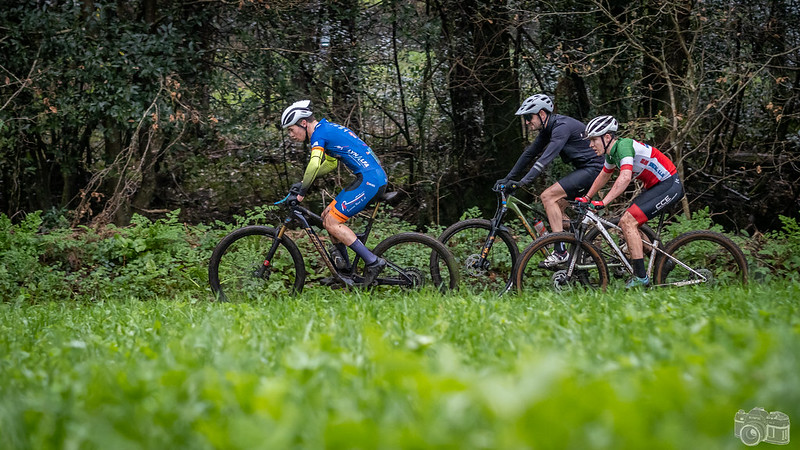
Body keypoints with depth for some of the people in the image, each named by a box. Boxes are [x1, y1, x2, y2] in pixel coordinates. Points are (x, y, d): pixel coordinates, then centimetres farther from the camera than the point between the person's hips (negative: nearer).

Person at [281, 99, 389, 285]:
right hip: (376, 177, 10)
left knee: (332, 223, -10)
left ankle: (373, 262, -11)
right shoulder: (327, 128, 21)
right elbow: (331, 164, 34)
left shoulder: (319, 132, -9)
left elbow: (314, 164, -25)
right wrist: (303, 183, 27)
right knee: (327, 216, 13)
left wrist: (302, 191, -14)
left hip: (369, 178, -10)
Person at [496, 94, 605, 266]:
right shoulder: (548, 129, 9)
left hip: (592, 167, -10)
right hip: (583, 169, 10)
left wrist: (522, 182, -36)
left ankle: (561, 251, -20)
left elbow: (546, 158, -31)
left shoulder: (562, 126, -21)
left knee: (548, 196, -18)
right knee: (558, 205, 11)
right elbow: (529, 153, 15)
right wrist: (508, 179, 10)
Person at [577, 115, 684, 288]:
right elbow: (604, 176, 27)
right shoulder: (611, 152, 8)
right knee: (624, 223, 7)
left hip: (670, 185, -10)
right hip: (655, 186, 10)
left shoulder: (624, 145, -21)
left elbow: (625, 177, -36)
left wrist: (603, 202, -40)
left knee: (628, 221, -19)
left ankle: (640, 277, -17)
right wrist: (586, 198, 28)